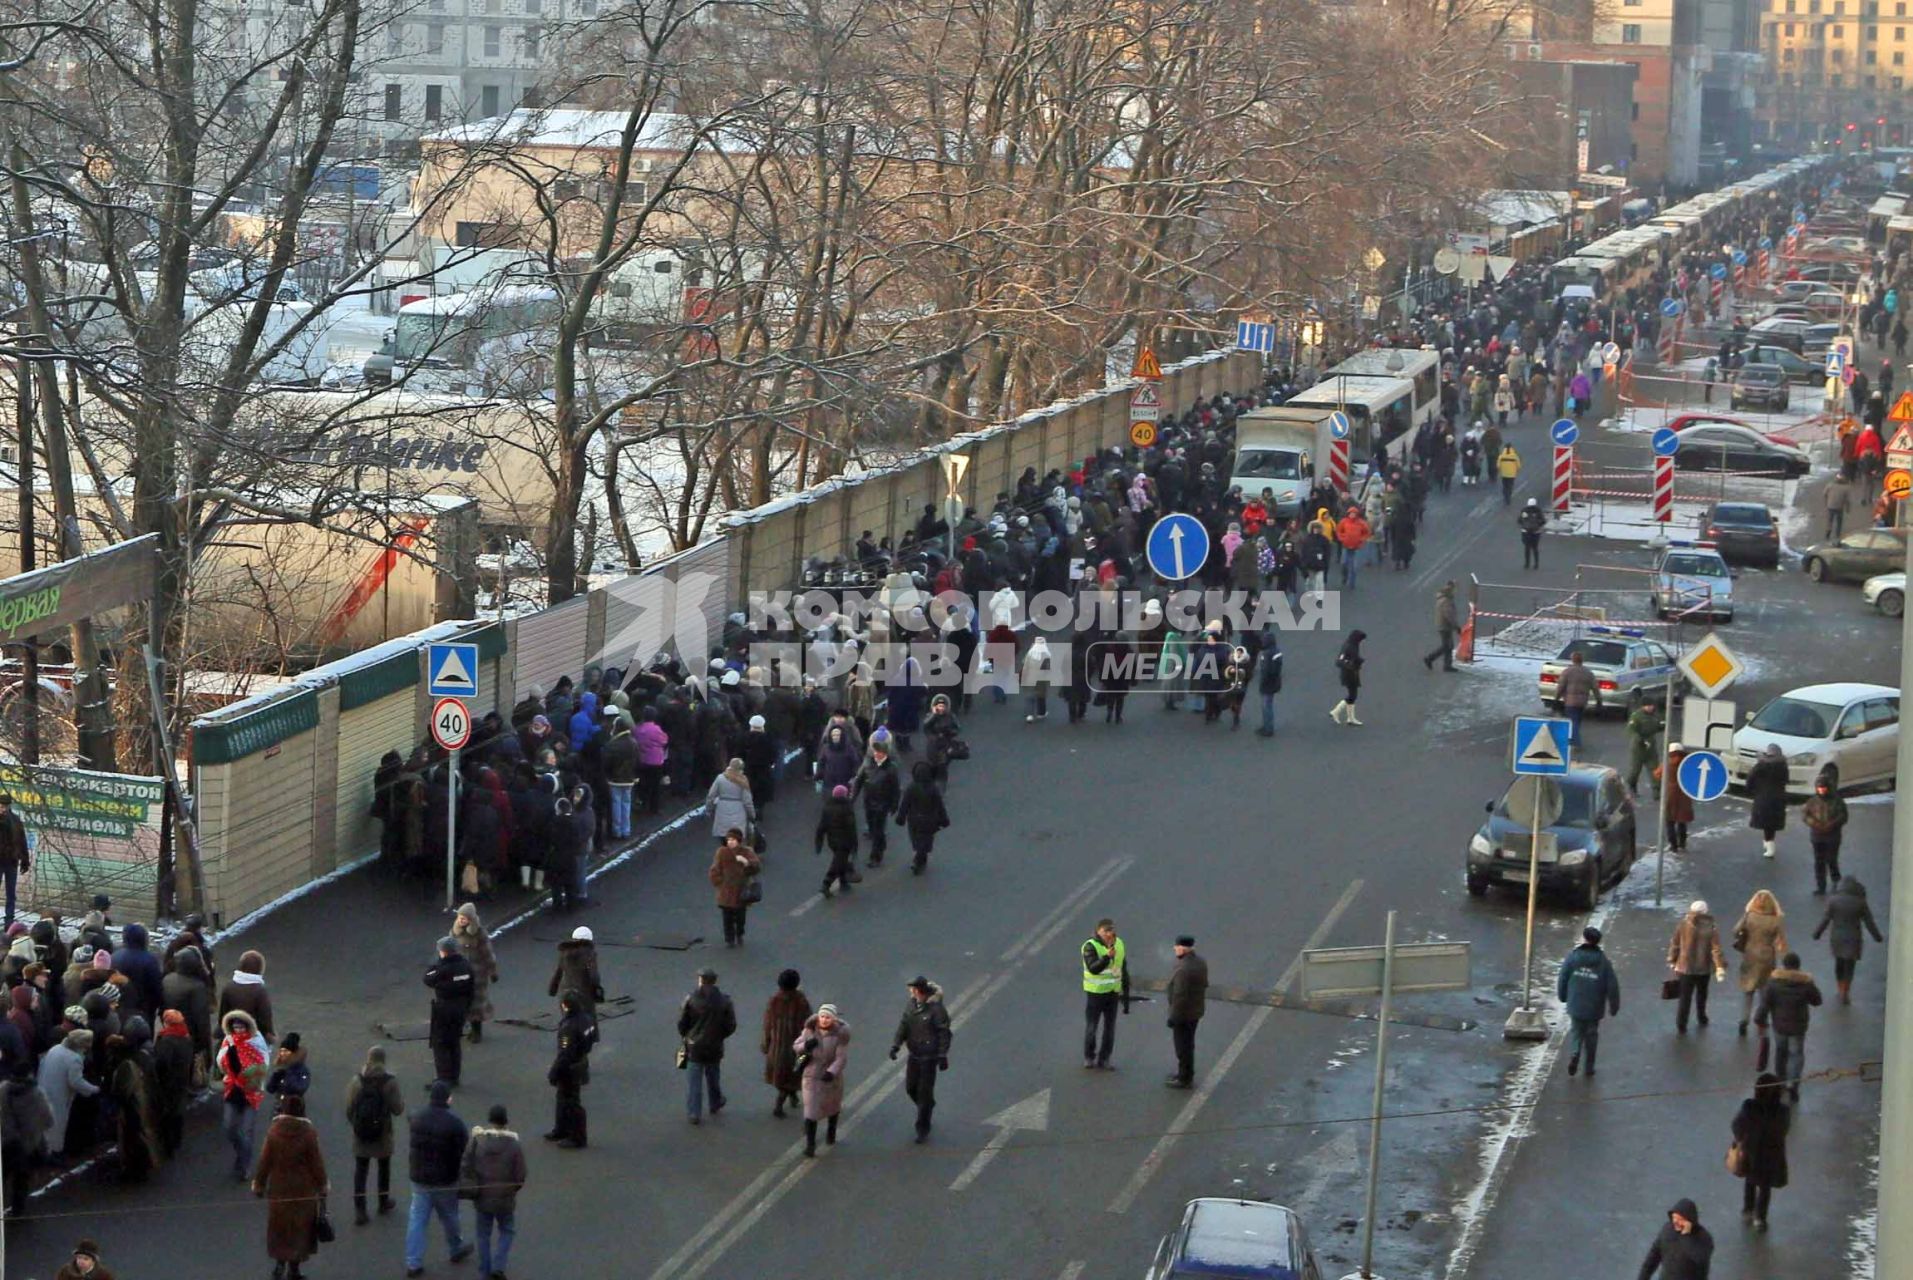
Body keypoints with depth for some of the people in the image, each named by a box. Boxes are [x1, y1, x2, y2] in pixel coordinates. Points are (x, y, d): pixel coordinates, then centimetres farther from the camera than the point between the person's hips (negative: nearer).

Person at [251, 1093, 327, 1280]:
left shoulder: (274, 1131, -11)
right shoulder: (308, 1133, -15)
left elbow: (265, 1161, -4)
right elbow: (317, 1163, -7)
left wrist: (258, 1184, 8)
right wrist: (322, 1186, 6)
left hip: (279, 1189, 1)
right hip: (304, 1190, -1)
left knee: (279, 1228, 14)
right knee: (300, 1228, 11)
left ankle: (280, 1263, 0)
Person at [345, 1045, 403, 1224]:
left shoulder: (356, 1081, -11)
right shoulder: (390, 1082, -16)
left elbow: (349, 1109, -6)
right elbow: (397, 1109, -12)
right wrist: (402, 1100, 10)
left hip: (361, 1135, 0)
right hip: (383, 1134, 0)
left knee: (360, 1170, 7)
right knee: (384, 1167, 21)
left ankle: (359, 1209, 2)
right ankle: (384, 1202, 36)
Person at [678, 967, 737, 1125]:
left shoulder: (691, 999, -13)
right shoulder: (724, 1001, -9)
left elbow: (681, 1023, -7)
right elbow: (731, 1026, -6)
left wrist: (686, 1037, 13)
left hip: (694, 1046, -1)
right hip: (715, 1047, 2)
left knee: (695, 1081, 5)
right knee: (713, 1077, 22)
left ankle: (694, 1113, 5)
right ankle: (716, 1105, 39)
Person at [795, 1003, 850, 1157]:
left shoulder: (840, 1034, -18)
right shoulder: (810, 1029, -12)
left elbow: (842, 1058, -21)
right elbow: (796, 1045, -3)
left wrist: (831, 1072, -37)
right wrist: (805, 1045, -26)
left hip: (831, 1074, 0)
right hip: (812, 1074, 0)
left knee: (832, 1105, 23)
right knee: (811, 1109, -9)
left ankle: (831, 1132, 50)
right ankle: (810, 1144, -4)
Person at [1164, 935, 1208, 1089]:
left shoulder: (1183, 969, -29)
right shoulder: (1201, 962, 0)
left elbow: (1180, 995, -28)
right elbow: (1205, 984, 10)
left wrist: (1173, 1016, -19)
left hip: (1183, 1013, -9)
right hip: (1196, 1011, 9)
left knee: (1183, 1047, 5)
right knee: (1188, 1045, 23)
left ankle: (1185, 1079, 16)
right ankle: (1186, 1075, 36)